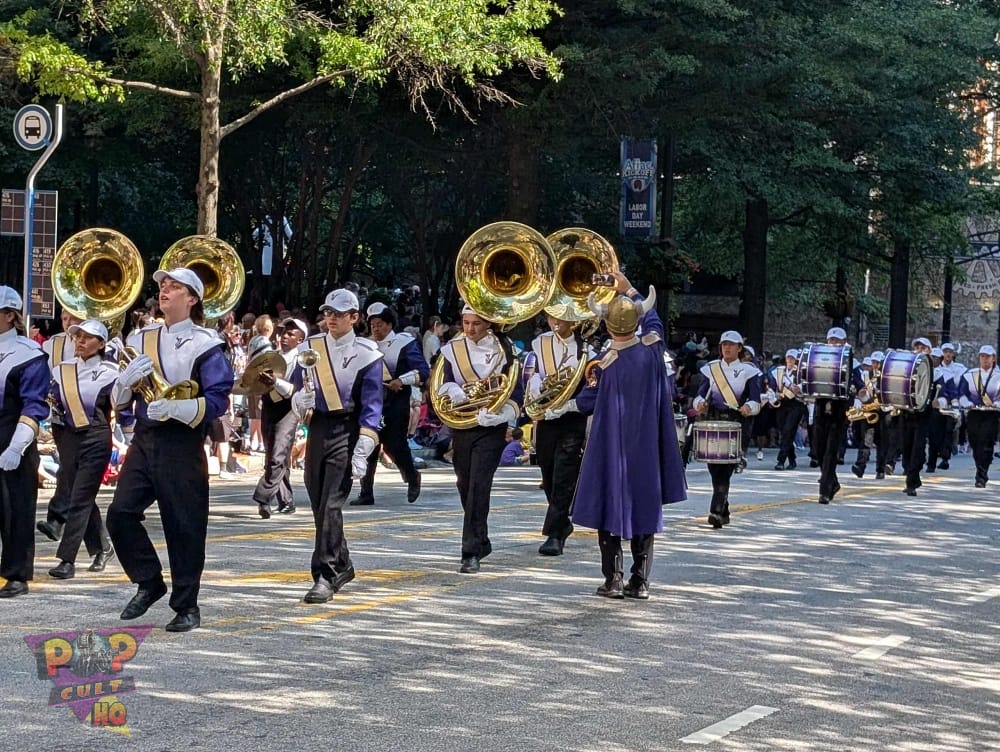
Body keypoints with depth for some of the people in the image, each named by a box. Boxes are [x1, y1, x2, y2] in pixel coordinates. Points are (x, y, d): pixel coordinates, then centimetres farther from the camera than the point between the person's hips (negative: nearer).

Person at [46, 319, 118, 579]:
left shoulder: (109, 373, -2)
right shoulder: (62, 371, 10)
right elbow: (55, 405, 13)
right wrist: (51, 404, -7)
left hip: (96, 439, -5)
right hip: (70, 437, 5)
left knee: (80, 499, -9)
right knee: (80, 498, 10)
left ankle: (67, 559, -11)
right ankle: (102, 547, 29)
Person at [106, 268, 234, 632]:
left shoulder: (204, 344, -4)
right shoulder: (141, 339, 13)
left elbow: (218, 400, -10)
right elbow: (119, 399, 15)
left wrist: (175, 407, -24)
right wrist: (128, 377, -8)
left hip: (182, 444, -5)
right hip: (144, 439, 5)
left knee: (184, 526, -1)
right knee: (120, 513, -6)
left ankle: (186, 606, 11)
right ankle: (148, 583, 13)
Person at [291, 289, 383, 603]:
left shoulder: (366, 354, -4)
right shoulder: (309, 348, 8)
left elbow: (372, 407, -6)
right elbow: (297, 391, 16)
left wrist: (362, 451, -14)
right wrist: (301, 400, -10)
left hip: (346, 432, -5)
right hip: (317, 429, 5)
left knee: (331, 505, -13)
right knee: (319, 504, 10)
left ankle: (326, 576, -12)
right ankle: (341, 566, 26)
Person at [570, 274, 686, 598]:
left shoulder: (606, 365, -15)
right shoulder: (653, 349, -7)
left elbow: (586, 403, -3)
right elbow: (651, 317, 15)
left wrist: (566, 404, 18)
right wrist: (630, 290, 23)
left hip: (612, 448, -3)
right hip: (647, 449, 3)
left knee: (609, 507, 6)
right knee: (645, 507, 9)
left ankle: (613, 578, 3)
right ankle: (640, 581, 9)